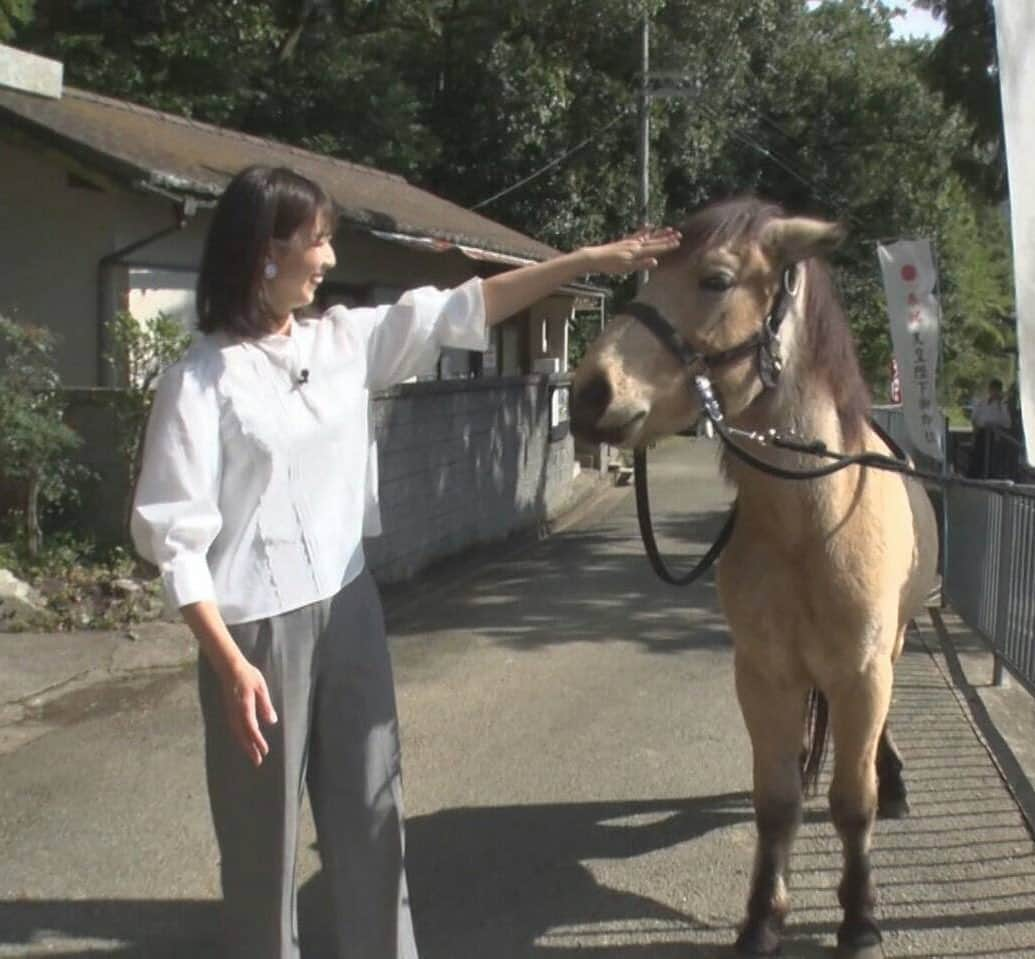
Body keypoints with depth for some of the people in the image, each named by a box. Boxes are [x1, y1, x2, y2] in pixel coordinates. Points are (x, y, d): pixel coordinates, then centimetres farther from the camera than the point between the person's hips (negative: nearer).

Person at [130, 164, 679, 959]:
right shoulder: (202, 380, -12)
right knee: (264, 835, 7)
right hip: (261, 629, -6)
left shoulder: (344, 340, 4)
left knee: (372, 815, 15)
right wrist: (231, 664, -19)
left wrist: (594, 260, 4)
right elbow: (174, 536, -14)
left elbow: (459, 311, 6)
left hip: (350, 609, 6)